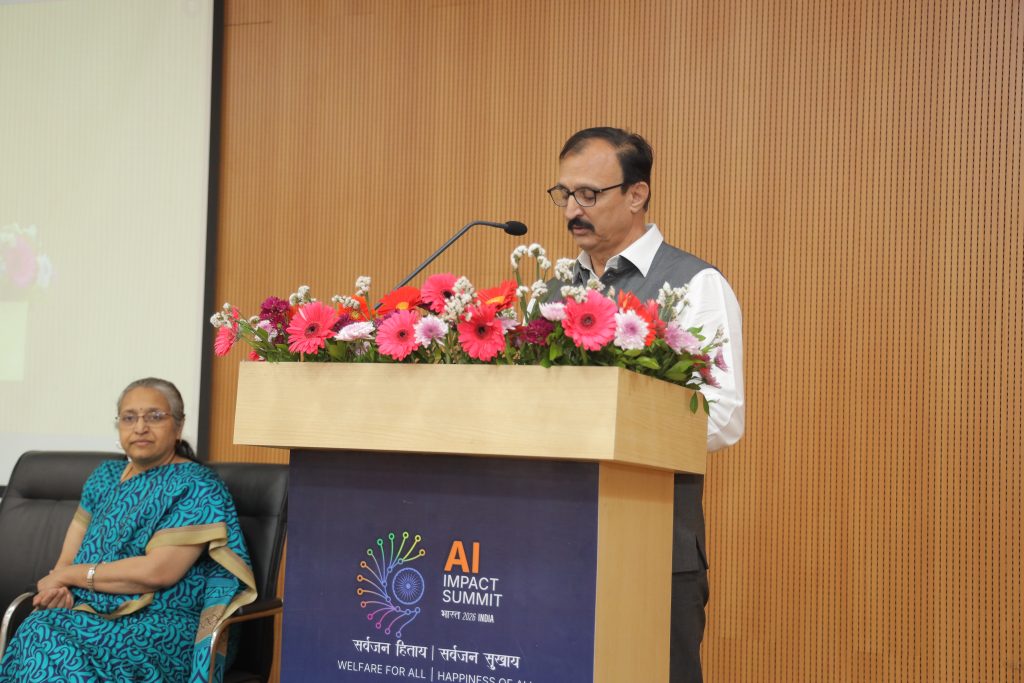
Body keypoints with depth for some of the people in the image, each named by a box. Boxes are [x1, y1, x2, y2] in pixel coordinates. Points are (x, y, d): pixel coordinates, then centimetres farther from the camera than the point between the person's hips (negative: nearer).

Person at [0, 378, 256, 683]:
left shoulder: (196, 486, -4)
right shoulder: (105, 477, 18)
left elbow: (157, 572, -15)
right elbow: (67, 560, 14)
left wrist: (68, 575, -8)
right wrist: (57, 586, -11)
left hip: (163, 629, -6)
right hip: (91, 617, 6)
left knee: (44, 636, -30)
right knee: (40, 628, -29)